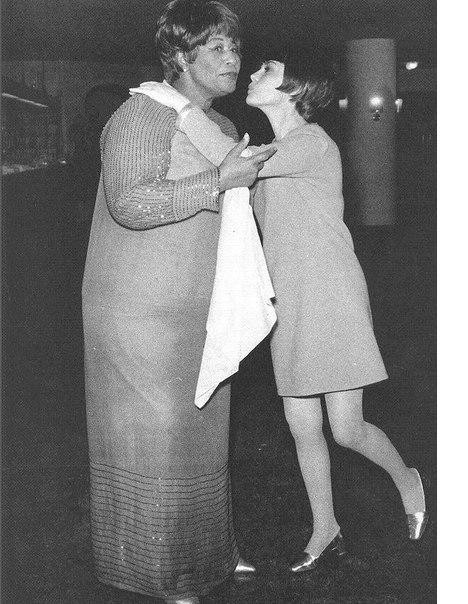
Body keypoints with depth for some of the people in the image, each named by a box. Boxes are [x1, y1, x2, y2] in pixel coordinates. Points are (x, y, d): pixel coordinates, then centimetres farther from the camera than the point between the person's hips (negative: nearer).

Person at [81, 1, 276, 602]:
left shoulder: (224, 127, 12)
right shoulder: (143, 114, -15)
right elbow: (131, 202, -29)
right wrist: (220, 180, -27)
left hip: (198, 316, 9)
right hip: (141, 313, -8)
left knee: (200, 432, 17)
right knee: (153, 435, 1)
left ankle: (205, 550, 34)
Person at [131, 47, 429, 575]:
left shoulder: (313, 143, -14)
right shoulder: (277, 151, 13)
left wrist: (180, 104, -24)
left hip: (332, 300, -8)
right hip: (289, 307, 8)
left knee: (346, 431, -2)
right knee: (302, 428, 10)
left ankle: (406, 477, 28)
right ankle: (326, 532, 26)